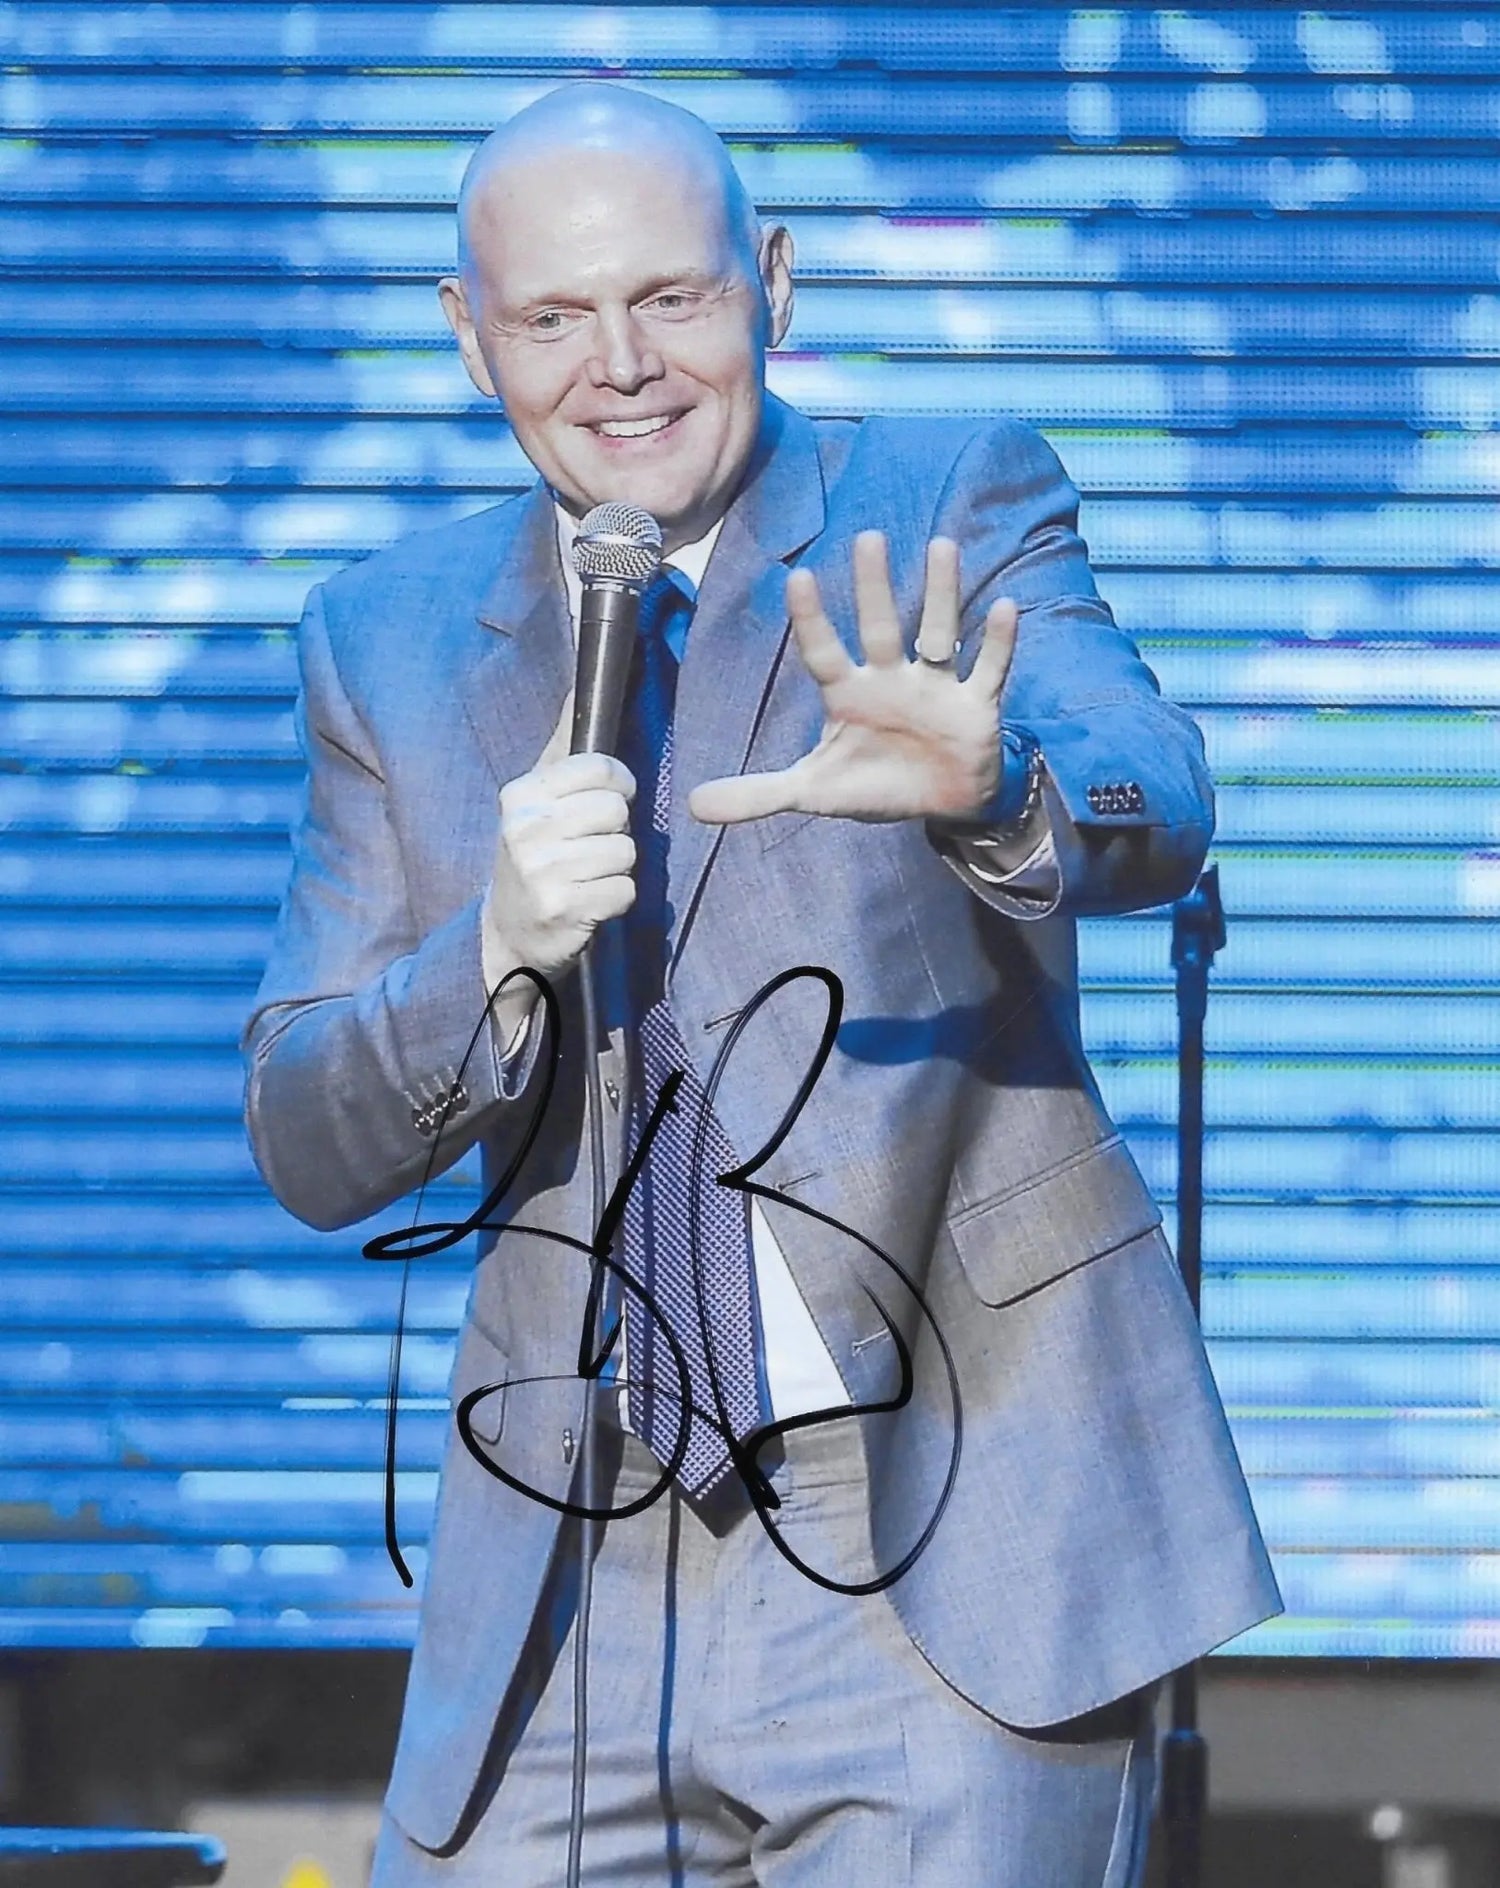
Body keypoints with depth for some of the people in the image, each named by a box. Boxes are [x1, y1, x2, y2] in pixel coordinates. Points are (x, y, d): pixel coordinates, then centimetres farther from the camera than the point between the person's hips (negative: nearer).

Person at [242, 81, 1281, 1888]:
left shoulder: (953, 506, -1)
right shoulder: (389, 639, 7)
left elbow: (1152, 812, -20)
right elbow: (311, 1148, 4)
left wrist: (985, 787, -43)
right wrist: (500, 951, -16)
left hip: (961, 1546, -3)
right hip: (582, 1588, 3)